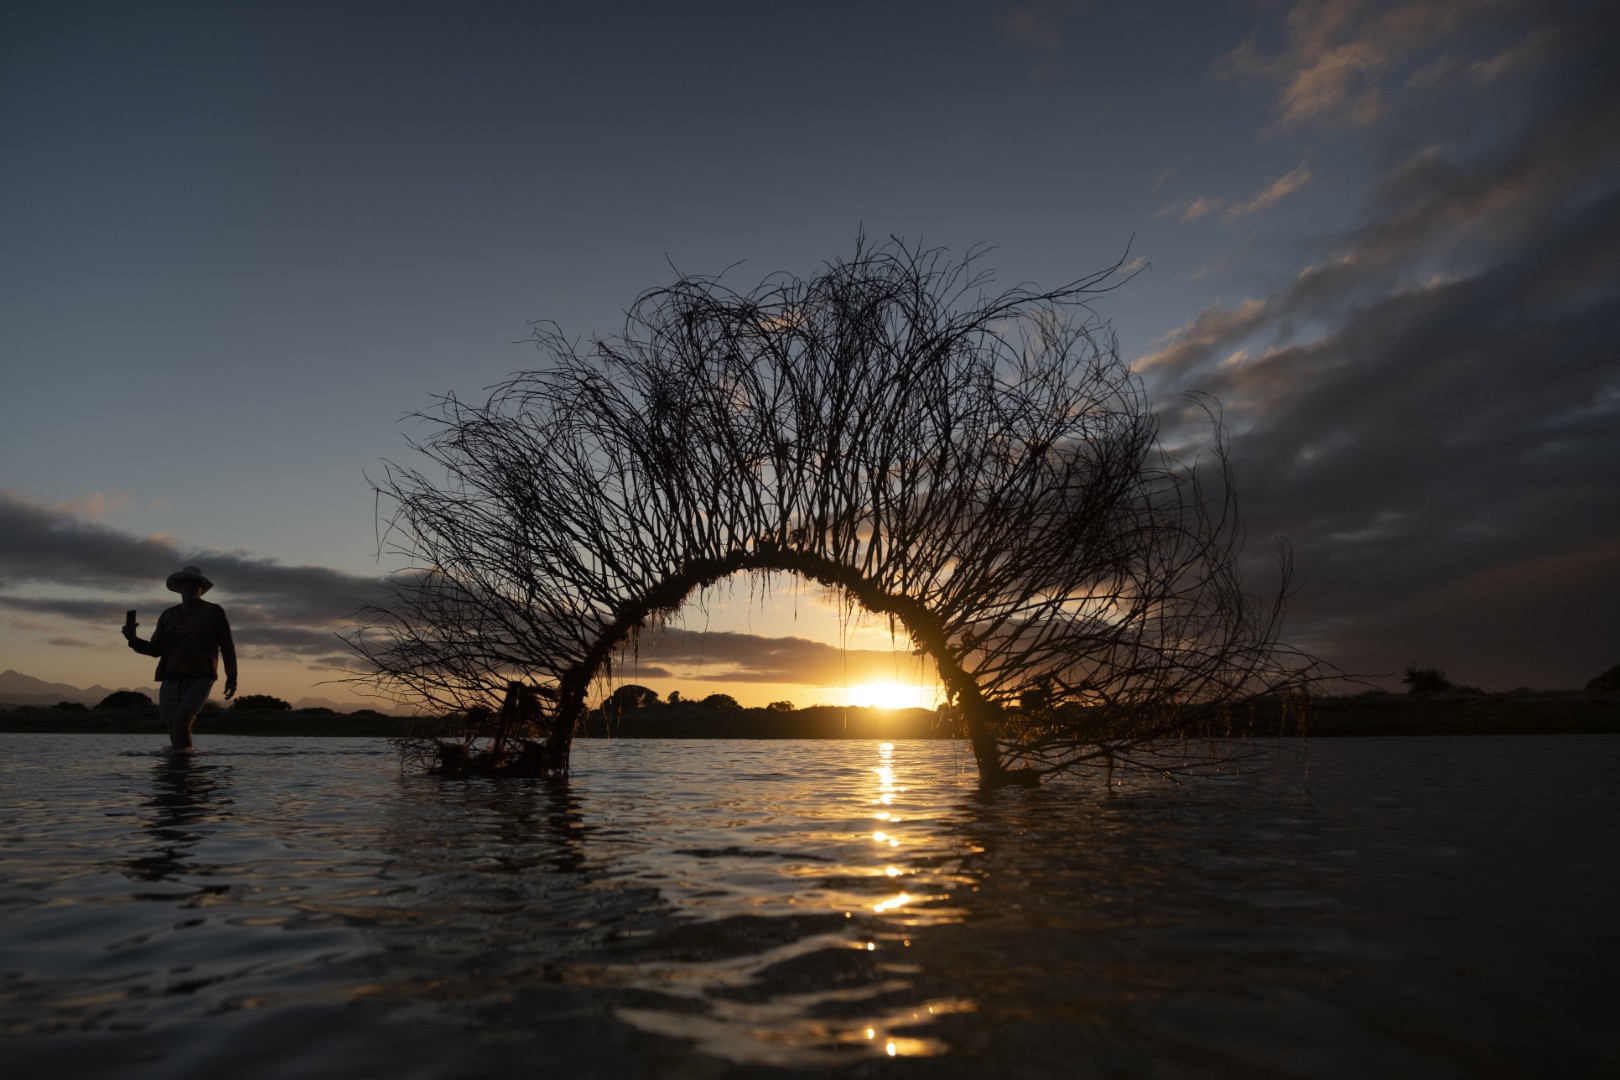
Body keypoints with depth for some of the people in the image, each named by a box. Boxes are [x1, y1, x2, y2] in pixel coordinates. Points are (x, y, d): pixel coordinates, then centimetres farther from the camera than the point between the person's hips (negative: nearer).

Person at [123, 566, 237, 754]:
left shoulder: (214, 612, 1)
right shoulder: (168, 616, 11)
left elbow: (227, 647, 2)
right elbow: (156, 650, 11)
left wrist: (232, 678, -4)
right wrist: (133, 639, -7)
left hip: (200, 681, -4)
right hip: (171, 681, 4)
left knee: (181, 720, -24)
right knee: (174, 729, 0)